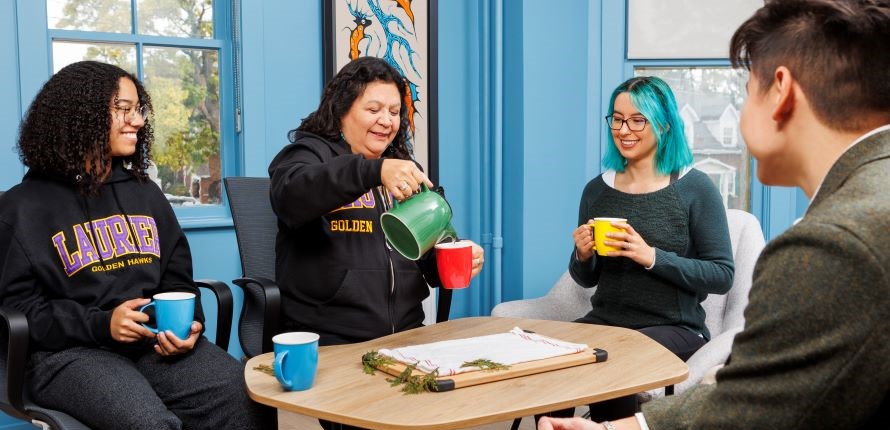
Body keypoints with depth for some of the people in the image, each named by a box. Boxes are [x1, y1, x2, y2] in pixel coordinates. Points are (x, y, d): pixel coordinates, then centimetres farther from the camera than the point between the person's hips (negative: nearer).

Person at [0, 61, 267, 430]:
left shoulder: (145, 193, 19)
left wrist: (189, 323, -4)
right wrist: (101, 324, -15)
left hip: (158, 343, 4)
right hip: (69, 351, -3)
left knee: (247, 397, -23)